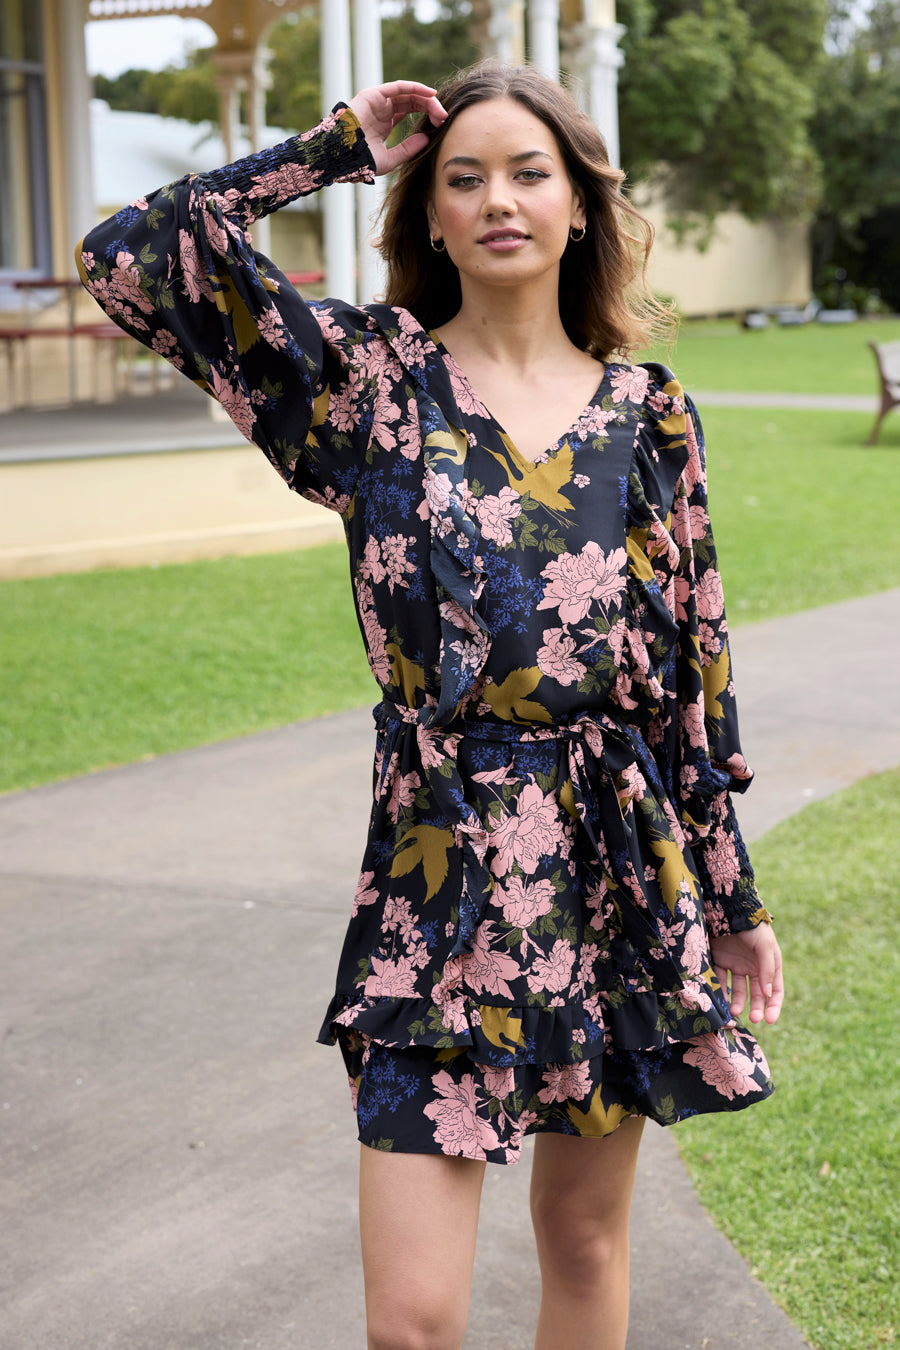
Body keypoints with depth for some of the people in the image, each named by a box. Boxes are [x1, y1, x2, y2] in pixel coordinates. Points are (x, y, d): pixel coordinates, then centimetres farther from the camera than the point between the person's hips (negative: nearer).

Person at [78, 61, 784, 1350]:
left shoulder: (648, 412, 5)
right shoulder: (370, 379, 0)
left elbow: (698, 664, 9)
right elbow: (126, 257, -7)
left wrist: (736, 900, 10)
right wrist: (331, 151, -2)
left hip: (622, 858, 2)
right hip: (438, 864, -2)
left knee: (587, 1232, 16)